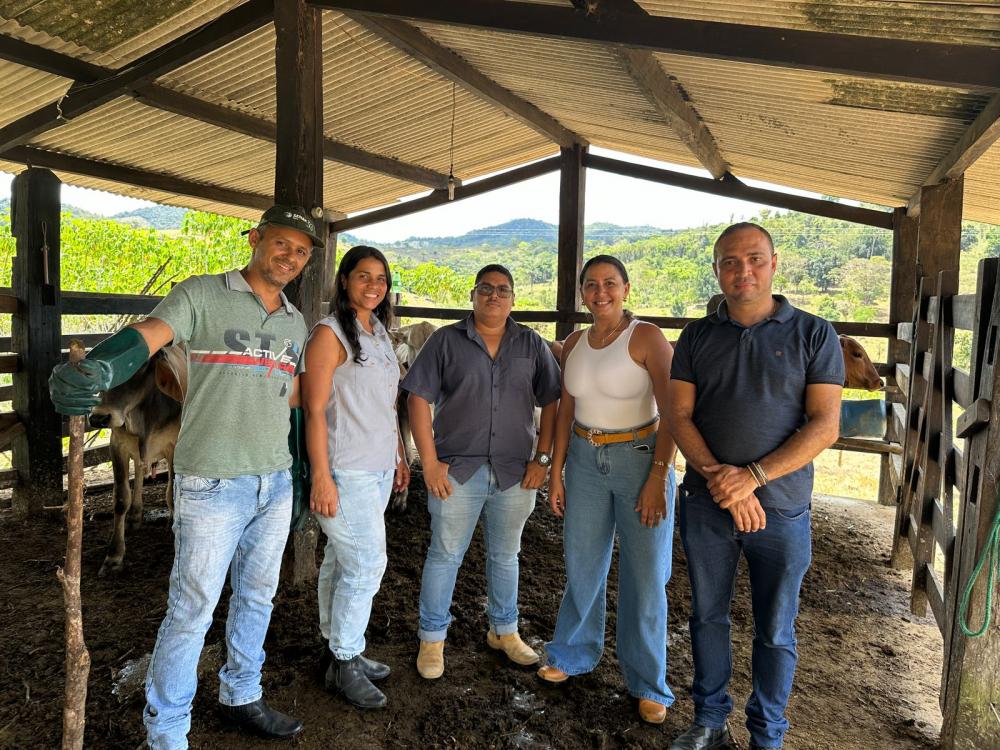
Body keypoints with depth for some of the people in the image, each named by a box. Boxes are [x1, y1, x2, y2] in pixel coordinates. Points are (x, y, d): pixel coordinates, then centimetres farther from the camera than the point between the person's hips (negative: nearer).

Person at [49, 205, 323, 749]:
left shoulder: (295, 322, 10)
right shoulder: (202, 295, -7)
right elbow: (145, 336, -24)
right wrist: (94, 371, -45)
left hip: (276, 483, 6)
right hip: (212, 484, -6)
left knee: (256, 597, 19)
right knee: (192, 609, 2)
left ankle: (241, 699, 39)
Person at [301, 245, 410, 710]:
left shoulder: (380, 333, 13)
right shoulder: (330, 334, -11)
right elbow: (314, 409, -15)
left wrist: (399, 456, 18)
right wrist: (321, 477, -19)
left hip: (378, 469, 7)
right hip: (345, 471, -7)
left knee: (342, 560, 16)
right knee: (366, 563, -4)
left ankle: (340, 651, 27)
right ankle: (344, 665, 13)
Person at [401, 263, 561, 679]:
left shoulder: (532, 345, 5)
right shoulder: (447, 340, -1)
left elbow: (551, 403, 5)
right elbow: (419, 399, -5)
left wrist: (542, 458, -2)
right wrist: (429, 462, -10)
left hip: (514, 473, 2)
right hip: (457, 470, -2)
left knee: (505, 556, 17)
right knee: (445, 555, 7)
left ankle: (504, 630, 35)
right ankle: (432, 639, 23)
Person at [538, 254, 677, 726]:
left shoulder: (646, 337, -12)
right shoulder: (574, 344, 5)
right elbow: (566, 411, 9)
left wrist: (658, 478, -19)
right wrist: (556, 473, 7)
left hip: (640, 458, -4)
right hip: (585, 460, 5)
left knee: (645, 576, 5)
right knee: (582, 566, 14)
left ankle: (647, 683, 23)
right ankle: (573, 654, 36)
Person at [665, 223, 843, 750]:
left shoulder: (813, 334, -3)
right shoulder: (697, 336, 4)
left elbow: (825, 425, -9)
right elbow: (679, 416, -1)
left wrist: (752, 476, -19)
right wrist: (717, 476, -16)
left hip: (781, 508, -2)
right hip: (706, 504, 2)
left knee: (774, 632, 11)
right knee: (707, 616, 15)